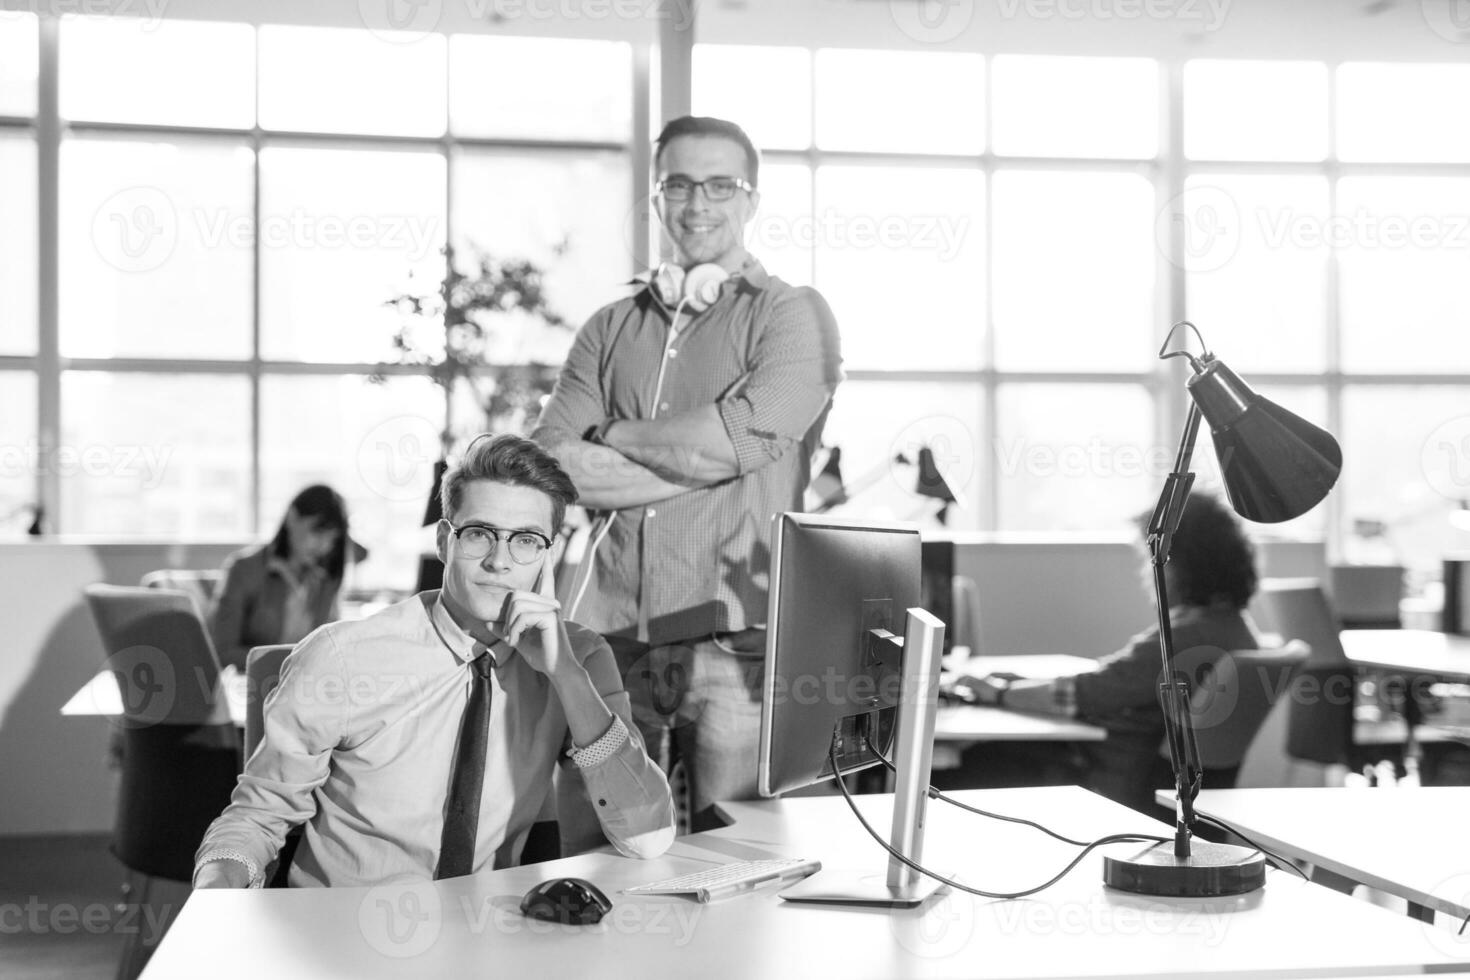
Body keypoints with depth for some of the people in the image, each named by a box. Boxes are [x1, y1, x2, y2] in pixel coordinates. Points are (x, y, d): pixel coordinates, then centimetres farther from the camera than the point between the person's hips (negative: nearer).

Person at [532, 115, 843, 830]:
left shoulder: (792, 315, 4)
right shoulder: (611, 328, 15)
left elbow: (738, 437, -13)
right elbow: (553, 464, 2)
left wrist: (612, 434, 1)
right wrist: (695, 456, -8)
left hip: (737, 641, -3)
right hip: (613, 639, 4)